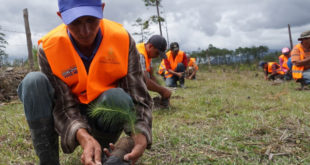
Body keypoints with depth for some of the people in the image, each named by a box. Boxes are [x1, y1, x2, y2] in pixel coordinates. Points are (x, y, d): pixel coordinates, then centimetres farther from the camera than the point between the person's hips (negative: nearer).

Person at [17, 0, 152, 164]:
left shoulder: (122, 39, -18)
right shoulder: (49, 47, -19)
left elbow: (138, 95, -21)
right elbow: (63, 104, -22)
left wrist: (140, 134, -41)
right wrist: (83, 136, -43)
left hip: (106, 112, 0)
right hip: (69, 117, 0)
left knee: (118, 98, -34)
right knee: (34, 82, -25)